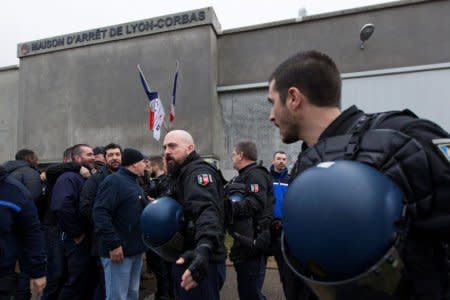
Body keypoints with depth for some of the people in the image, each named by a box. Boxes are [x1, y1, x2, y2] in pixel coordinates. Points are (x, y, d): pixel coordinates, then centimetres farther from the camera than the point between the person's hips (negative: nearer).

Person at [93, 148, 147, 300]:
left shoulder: (134, 183, 16)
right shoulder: (114, 181, -14)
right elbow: (101, 213, -23)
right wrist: (113, 244, -25)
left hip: (136, 250, 9)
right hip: (119, 250, -9)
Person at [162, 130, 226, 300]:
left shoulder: (198, 171, -17)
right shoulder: (181, 174, 16)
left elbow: (206, 210, -35)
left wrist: (204, 247, -52)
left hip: (198, 262, -10)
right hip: (187, 259, 10)